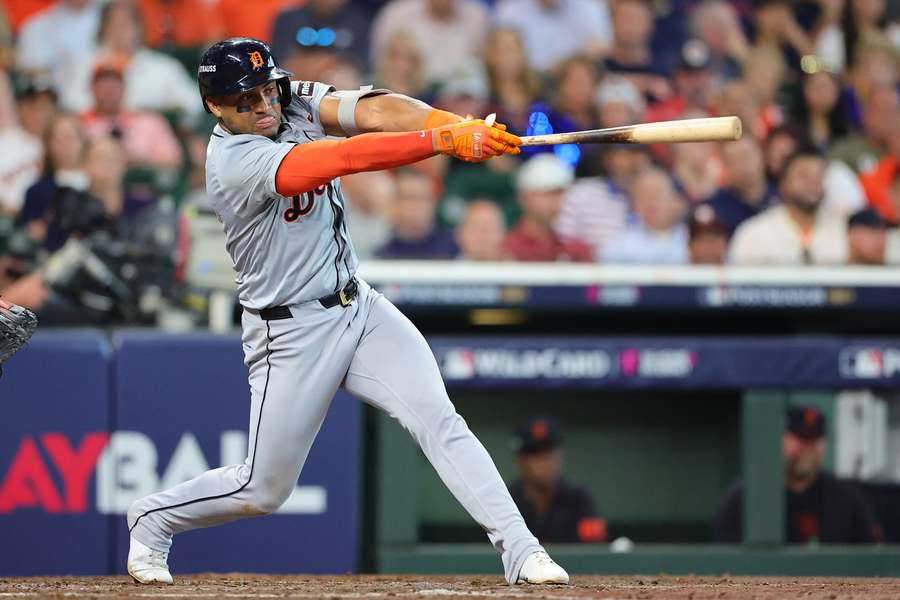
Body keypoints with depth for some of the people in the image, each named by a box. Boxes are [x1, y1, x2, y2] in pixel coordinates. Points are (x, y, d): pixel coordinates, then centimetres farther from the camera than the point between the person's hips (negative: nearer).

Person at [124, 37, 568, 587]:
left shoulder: (297, 101, -1)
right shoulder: (234, 161, -23)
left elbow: (377, 113, -18)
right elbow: (346, 158, -36)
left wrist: (464, 126, -36)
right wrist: (447, 141, -45)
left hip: (360, 308, 6)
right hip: (292, 332, -6)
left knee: (436, 416, -14)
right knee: (264, 490, 4)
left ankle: (520, 551, -19)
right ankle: (153, 519, 31)